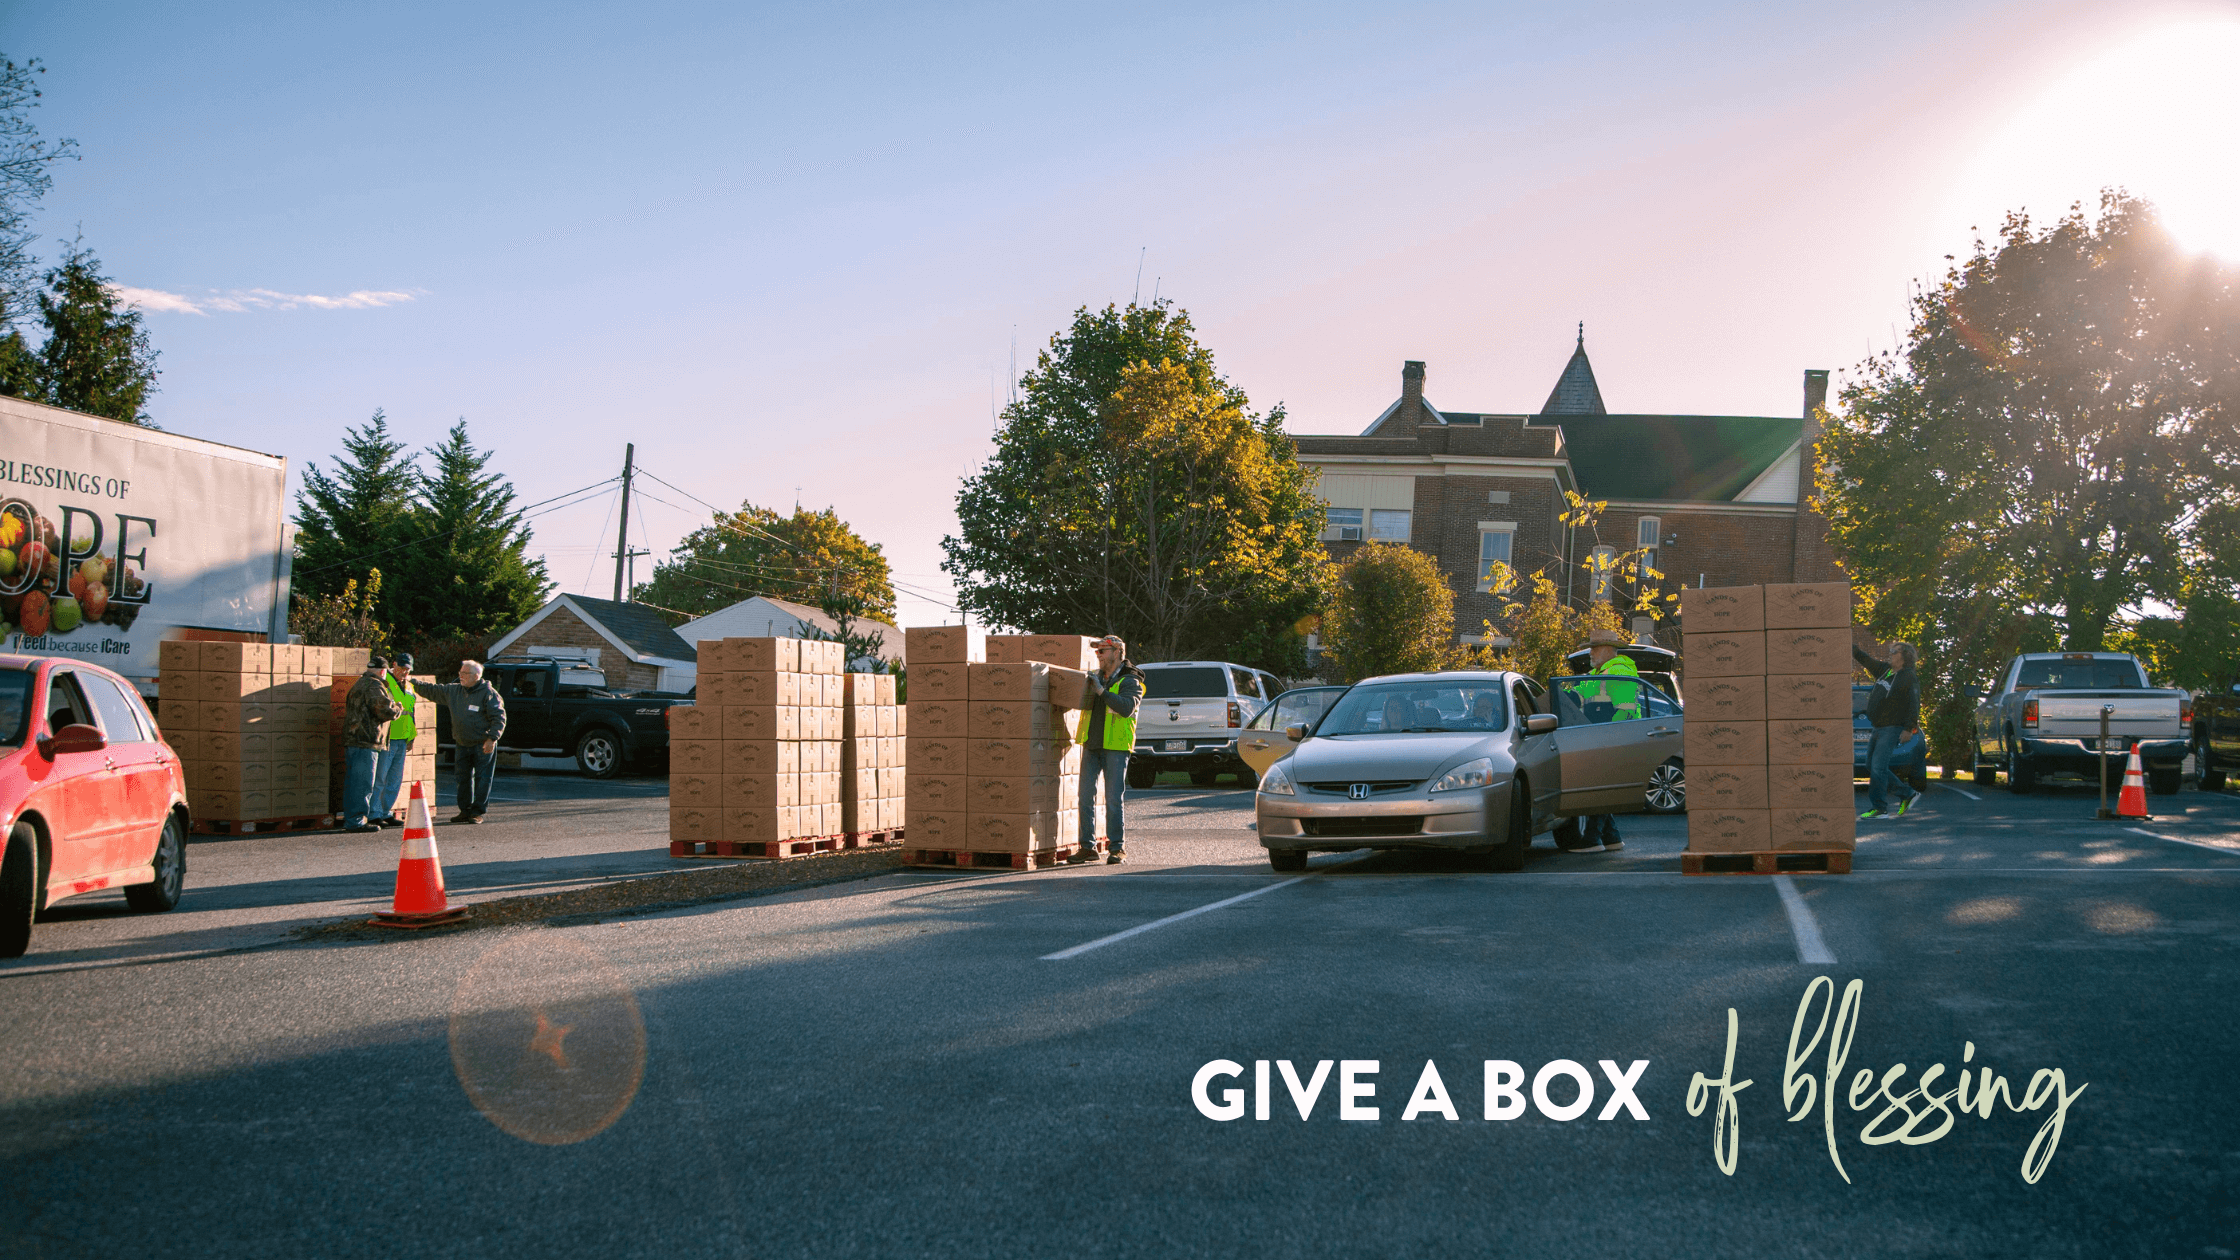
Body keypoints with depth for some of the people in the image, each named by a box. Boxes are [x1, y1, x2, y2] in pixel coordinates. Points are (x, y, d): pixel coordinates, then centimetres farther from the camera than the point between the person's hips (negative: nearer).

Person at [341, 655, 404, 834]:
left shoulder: (358, 684, 21)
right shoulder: (374, 686, -12)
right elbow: (385, 711, -21)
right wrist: (399, 708, 0)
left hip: (351, 740, 10)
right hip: (366, 742, -10)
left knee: (353, 782, 14)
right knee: (363, 783, -7)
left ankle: (350, 818, 19)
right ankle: (356, 821, -8)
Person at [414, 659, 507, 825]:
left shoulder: (488, 693, -10)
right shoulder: (453, 690, 10)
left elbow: (499, 717, -12)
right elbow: (432, 690, 19)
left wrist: (492, 738, -19)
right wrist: (413, 683, 9)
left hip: (483, 745, -7)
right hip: (462, 744, 7)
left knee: (482, 778, -5)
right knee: (464, 778, 10)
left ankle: (477, 812, 1)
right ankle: (465, 811, 19)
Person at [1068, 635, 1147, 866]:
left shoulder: (1130, 682, -3)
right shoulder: (1096, 677, 15)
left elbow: (1127, 707, -21)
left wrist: (1101, 691, -21)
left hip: (1115, 746, -6)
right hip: (1091, 745, 6)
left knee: (1114, 799, -6)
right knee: (1086, 796, 2)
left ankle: (1118, 848, 2)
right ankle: (1087, 847, 7)